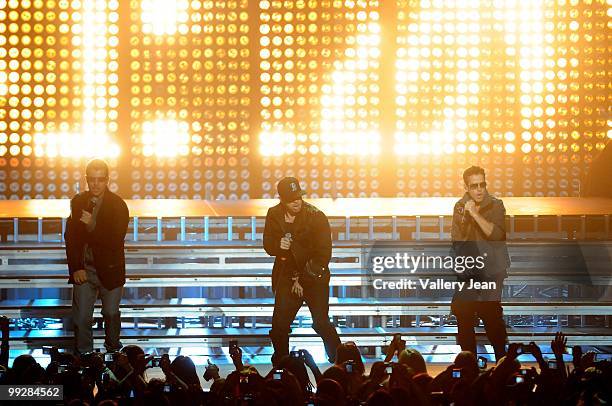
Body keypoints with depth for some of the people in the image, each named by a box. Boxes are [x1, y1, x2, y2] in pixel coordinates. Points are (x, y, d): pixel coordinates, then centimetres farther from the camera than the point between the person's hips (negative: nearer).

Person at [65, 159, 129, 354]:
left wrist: (92, 225, -26)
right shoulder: (77, 202, 0)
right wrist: (76, 268, -4)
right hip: (83, 271, 2)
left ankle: (113, 351, 33)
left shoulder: (118, 205, -11)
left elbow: (115, 241, -17)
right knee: (81, 318, 2)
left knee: (111, 314, 13)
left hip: (109, 270, -2)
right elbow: (70, 237, 3)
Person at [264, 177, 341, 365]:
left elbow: (324, 253, -12)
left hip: (314, 279, -4)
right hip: (287, 278, 4)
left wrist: (303, 279, -13)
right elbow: (268, 245, 9)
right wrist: (279, 246, -17)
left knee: (321, 323, -10)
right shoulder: (274, 215, 2)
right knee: (279, 325, 0)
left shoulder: (316, 217, -12)